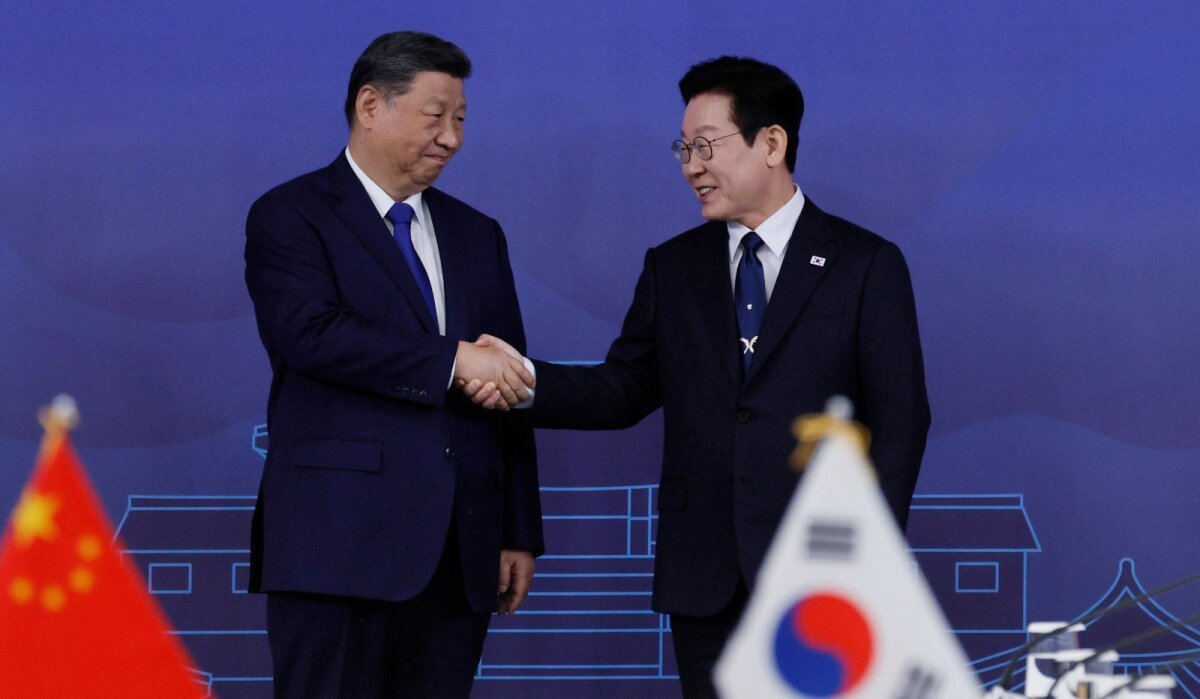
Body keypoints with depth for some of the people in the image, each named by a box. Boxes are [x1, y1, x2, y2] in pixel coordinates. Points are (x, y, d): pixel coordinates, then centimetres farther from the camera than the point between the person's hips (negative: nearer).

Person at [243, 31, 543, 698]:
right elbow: (309, 332, -17)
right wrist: (452, 361, -19)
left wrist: (520, 535, 13)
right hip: (341, 545, -6)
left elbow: (511, 388, 19)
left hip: (458, 554, 6)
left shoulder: (477, 236, 20)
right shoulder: (290, 217, 2)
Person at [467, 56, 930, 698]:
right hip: (703, 582, 4)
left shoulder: (866, 266, 1)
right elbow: (623, 390, 10)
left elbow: (898, 422, -2)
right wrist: (526, 381, -8)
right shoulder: (672, 269, 13)